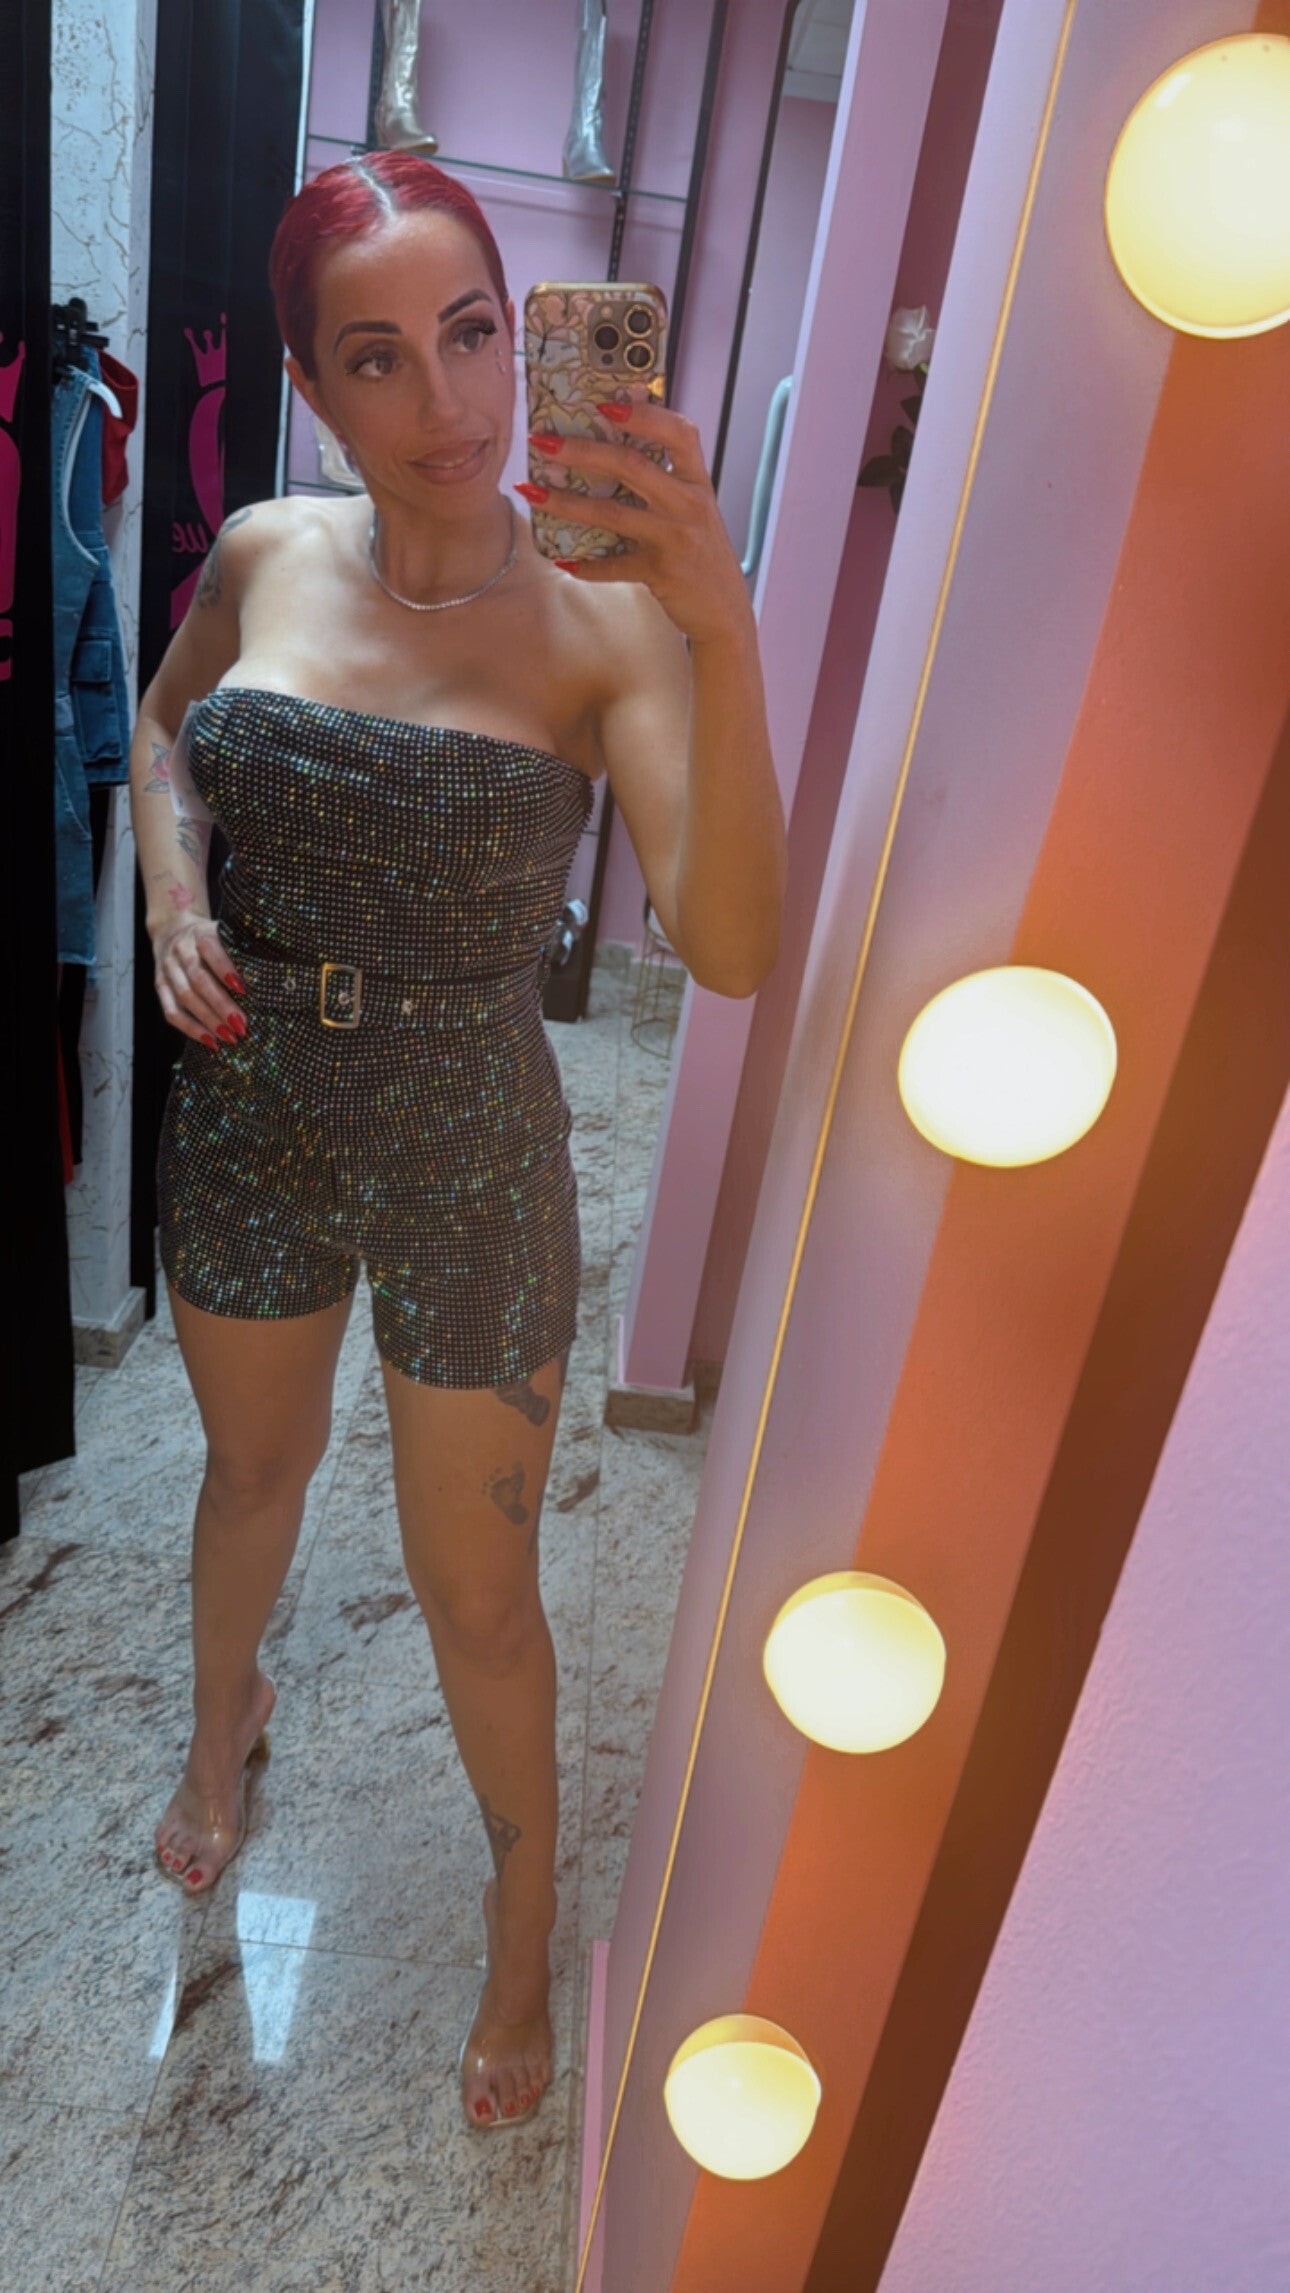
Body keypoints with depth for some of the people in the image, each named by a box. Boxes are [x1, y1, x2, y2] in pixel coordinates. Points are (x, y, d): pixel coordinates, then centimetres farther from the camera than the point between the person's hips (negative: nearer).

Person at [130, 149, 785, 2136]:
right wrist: (173, 893, -3)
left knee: (478, 1595, 11)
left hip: (469, 1157, -3)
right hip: (248, 1121, 4)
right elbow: (163, 727, 16)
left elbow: (729, 950, -29)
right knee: (254, 1464, 28)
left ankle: (525, 1928, 43)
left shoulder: (604, 622, -16)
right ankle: (227, 1714, 63)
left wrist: (724, 631, -40)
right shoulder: (265, 556, -4)